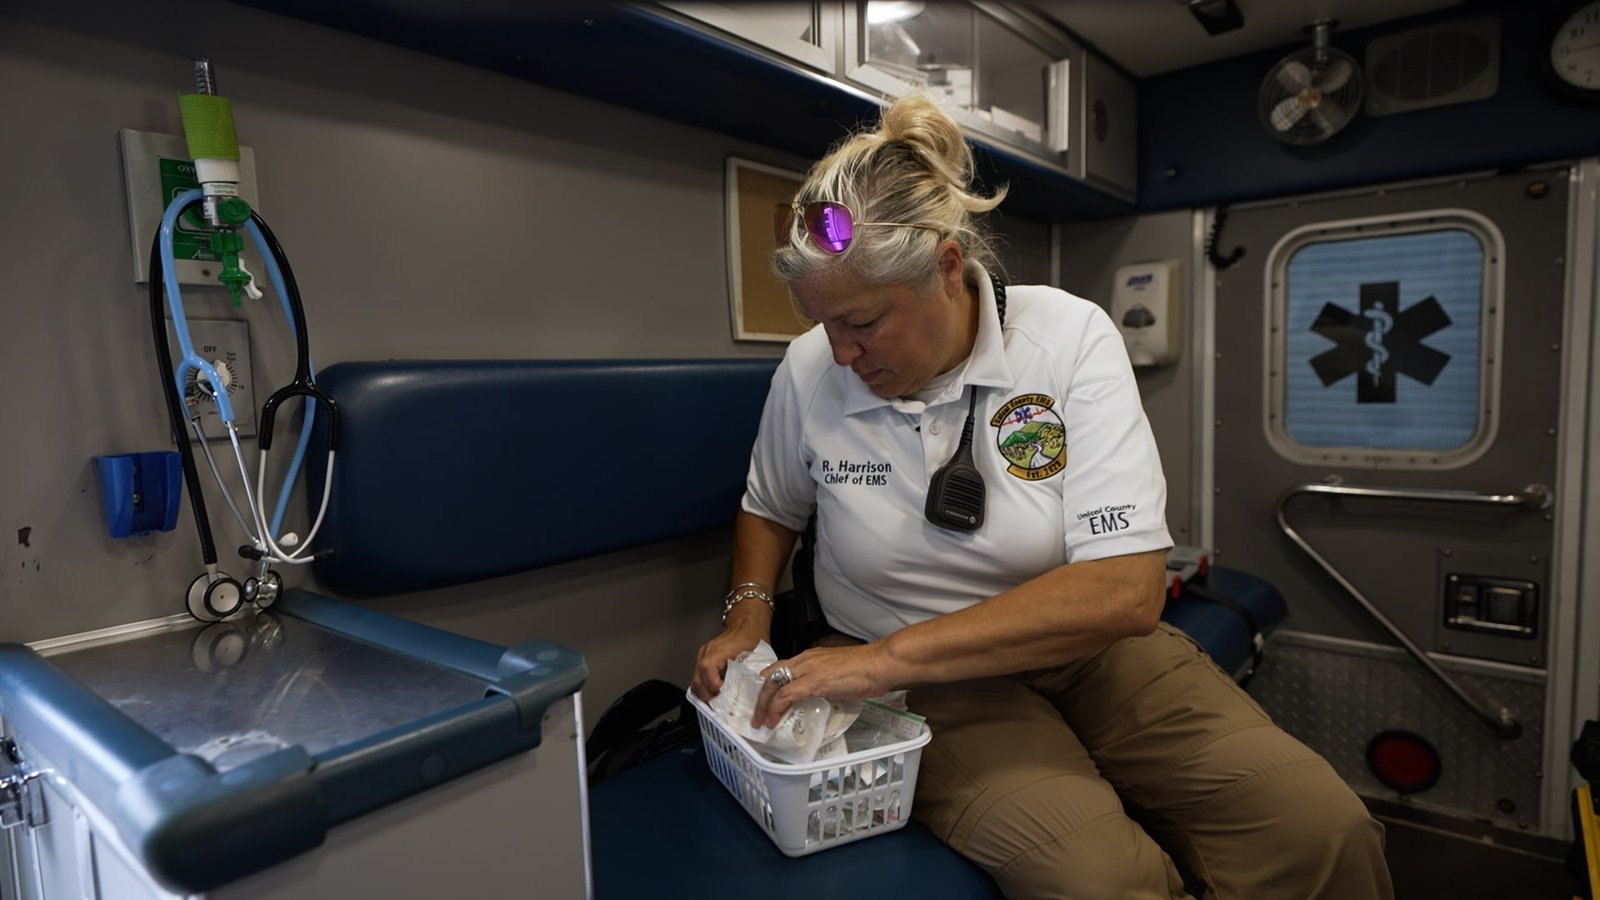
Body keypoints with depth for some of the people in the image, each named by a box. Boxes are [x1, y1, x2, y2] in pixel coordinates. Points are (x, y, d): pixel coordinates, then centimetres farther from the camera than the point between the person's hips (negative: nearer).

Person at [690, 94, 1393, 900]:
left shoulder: (1071, 337, -16)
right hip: (920, 678, 0)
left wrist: (887, 656, -27)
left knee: (1325, 829, -17)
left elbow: (1127, 588, -23)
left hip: (1083, 644, 1)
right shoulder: (808, 371, -9)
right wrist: (747, 615, -7)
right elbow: (770, 508, 13)